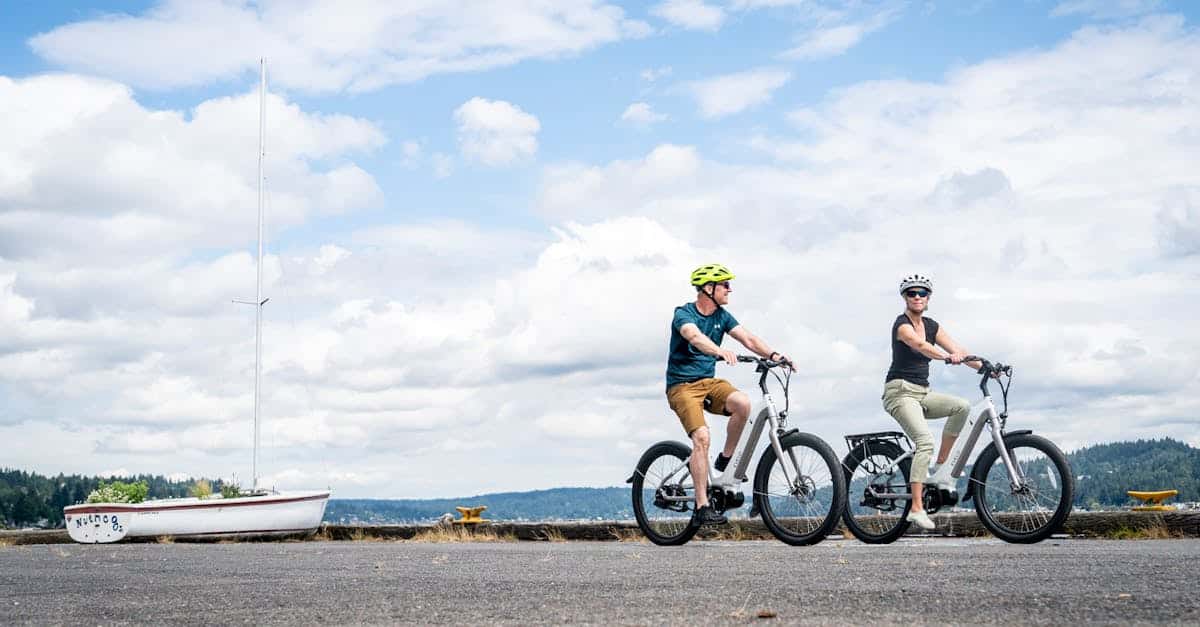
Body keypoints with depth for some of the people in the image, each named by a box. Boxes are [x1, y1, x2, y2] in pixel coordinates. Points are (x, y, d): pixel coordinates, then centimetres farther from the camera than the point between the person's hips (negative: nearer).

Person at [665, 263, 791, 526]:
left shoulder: (722, 316, 7)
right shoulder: (684, 314, -13)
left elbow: (748, 338, -3)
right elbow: (695, 337, -34)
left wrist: (773, 355, -22)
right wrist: (721, 352, -53)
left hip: (709, 381, 5)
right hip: (682, 386, -5)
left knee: (742, 402, -27)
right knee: (701, 436, -25)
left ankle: (724, 461, -7)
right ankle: (702, 507, -21)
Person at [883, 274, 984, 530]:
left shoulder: (931, 325, 12)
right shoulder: (902, 324, -11)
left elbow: (959, 350, 7)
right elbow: (920, 345, -31)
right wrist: (948, 357, -47)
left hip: (923, 393, 7)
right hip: (900, 392, -7)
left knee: (962, 406, -17)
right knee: (925, 441, -24)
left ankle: (940, 466, -4)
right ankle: (916, 509, -26)